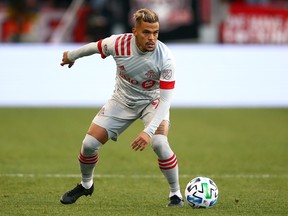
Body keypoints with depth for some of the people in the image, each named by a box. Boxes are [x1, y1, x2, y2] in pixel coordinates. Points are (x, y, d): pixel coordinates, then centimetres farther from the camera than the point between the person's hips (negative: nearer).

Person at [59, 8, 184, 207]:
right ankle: (86, 185, 29)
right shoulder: (118, 44, -26)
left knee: (159, 142, -29)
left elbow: (166, 98, -32)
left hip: (152, 102, -3)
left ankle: (176, 194, -10)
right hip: (122, 100, 3)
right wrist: (72, 56, 16)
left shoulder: (165, 58, -32)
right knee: (89, 144, -3)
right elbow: (94, 47, -2)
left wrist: (149, 131, -42)